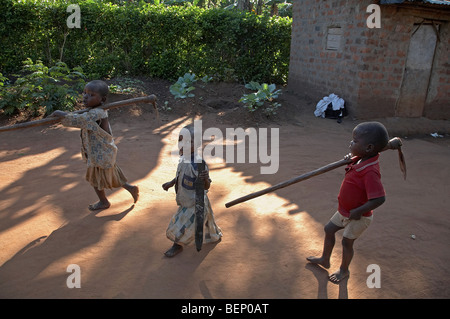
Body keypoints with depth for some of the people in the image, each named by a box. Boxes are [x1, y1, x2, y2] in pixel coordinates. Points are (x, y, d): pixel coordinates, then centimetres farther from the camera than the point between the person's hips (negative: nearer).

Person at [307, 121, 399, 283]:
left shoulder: (370, 172, -36)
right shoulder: (360, 159, -10)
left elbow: (379, 198, -37)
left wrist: (358, 211, -28)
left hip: (358, 216, -8)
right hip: (344, 210, 9)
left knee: (347, 241, 11)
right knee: (329, 229, 20)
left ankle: (344, 270, 40)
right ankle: (325, 259, 44)